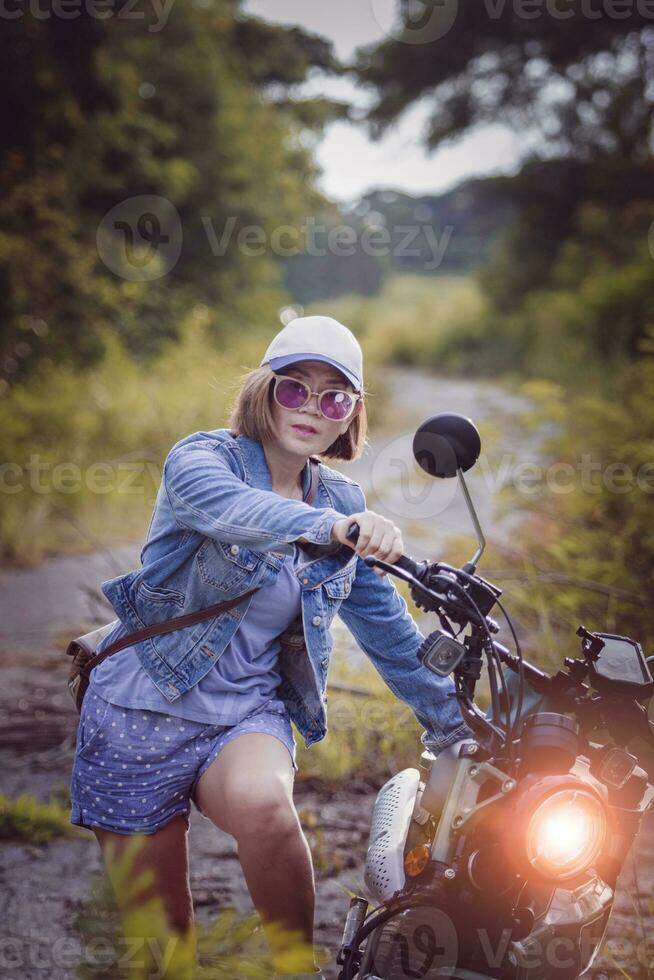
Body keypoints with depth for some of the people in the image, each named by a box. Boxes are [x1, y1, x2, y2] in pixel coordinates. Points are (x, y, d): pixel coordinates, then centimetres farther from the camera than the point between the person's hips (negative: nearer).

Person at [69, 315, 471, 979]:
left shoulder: (343, 505, 8)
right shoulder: (201, 458, -7)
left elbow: (385, 625, 18)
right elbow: (228, 508, -32)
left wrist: (451, 721, 19)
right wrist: (331, 526, -50)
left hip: (248, 711, 2)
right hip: (142, 707, -2)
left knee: (263, 805, -33)